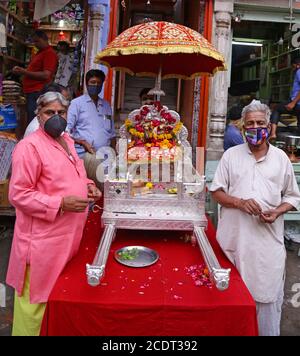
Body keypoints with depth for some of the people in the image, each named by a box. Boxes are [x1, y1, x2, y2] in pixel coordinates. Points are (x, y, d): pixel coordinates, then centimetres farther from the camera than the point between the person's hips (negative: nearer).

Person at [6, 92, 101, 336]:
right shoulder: (29, 146, -16)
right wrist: (60, 204, -25)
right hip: (43, 240, -8)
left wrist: (87, 186, 5)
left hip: (68, 234, 8)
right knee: (37, 299, 7)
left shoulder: (67, 141, 11)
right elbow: (18, 194, -19)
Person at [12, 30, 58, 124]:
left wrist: (24, 72, -15)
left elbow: (46, 75, -18)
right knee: (30, 122, 11)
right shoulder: (40, 53, 22)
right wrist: (21, 70, 13)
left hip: (37, 93, -10)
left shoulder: (49, 53, -9)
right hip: (32, 92, 10)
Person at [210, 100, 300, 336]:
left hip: (269, 240, 0)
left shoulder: (281, 158, 6)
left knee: (268, 295, 6)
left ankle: (268, 332, 26)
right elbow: (216, 192, 3)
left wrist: (278, 212, -10)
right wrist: (240, 202, -14)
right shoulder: (231, 155, 4)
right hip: (234, 238, 0)